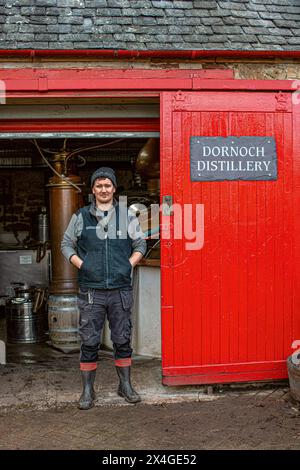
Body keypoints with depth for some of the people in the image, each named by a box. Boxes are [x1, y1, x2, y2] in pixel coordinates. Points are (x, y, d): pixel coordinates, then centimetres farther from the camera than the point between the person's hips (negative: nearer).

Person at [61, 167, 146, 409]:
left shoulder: (127, 215, 8)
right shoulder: (81, 216, 6)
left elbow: (140, 244, 14)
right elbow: (66, 244, 11)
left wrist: (130, 264, 0)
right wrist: (80, 264, -1)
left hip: (121, 289, 1)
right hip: (91, 291, -1)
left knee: (123, 339, 10)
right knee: (89, 341, 3)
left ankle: (125, 385, 25)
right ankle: (88, 390, 15)